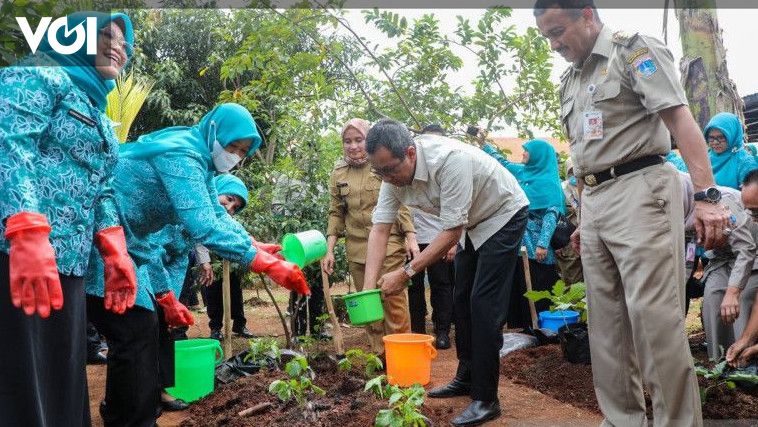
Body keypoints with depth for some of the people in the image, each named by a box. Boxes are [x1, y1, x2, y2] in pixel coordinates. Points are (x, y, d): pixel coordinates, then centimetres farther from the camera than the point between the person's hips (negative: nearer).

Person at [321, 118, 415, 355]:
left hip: (389, 246, -3)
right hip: (356, 250, 4)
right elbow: (336, 213, 11)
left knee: (395, 302, -3)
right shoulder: (338, 174, 9)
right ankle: (379, 356, 19)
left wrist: (411, 237, -7)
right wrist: (329, 250, 5)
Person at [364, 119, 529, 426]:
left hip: (504, 214, -8)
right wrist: (369, 287, -24)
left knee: (484, 303, -13)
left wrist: (406, 272, -35)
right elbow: (380, 229, -15)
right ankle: (466, 379, 25)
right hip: (473, 223, 8)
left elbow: (452, 232, -34)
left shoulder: (449, 159, -38)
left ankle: (486, 399, -5)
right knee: (462, 299, 11)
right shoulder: (394, 173, -15)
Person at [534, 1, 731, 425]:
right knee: (607, 322, 8)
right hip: (594, 201, 8)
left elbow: (680, 119, -11)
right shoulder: (570, 80, 20)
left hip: (639, 189, -8)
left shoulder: (633, 49, -1)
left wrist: (707, 193, -21)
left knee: (654, 314, -11)